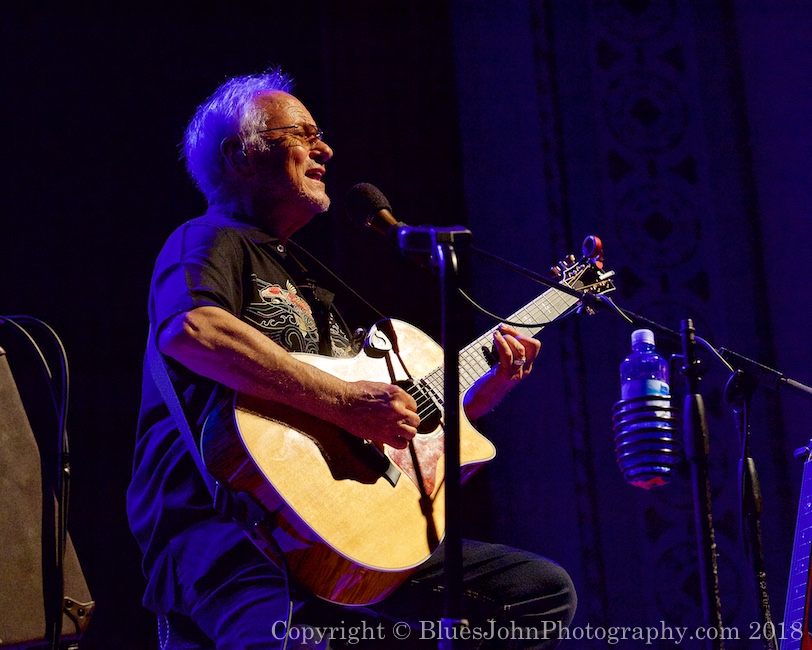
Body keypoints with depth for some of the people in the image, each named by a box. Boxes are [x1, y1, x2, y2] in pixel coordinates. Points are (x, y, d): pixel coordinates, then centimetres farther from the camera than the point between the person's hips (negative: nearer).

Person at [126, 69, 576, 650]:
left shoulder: (301, 275, 29)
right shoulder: (213, 242, 1)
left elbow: (396, 425, 30)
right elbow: (188, 329, -25)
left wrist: (489, 387, 19)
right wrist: (344, 399, -24)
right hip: (228, 529, -9)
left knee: (544, 589, 4)